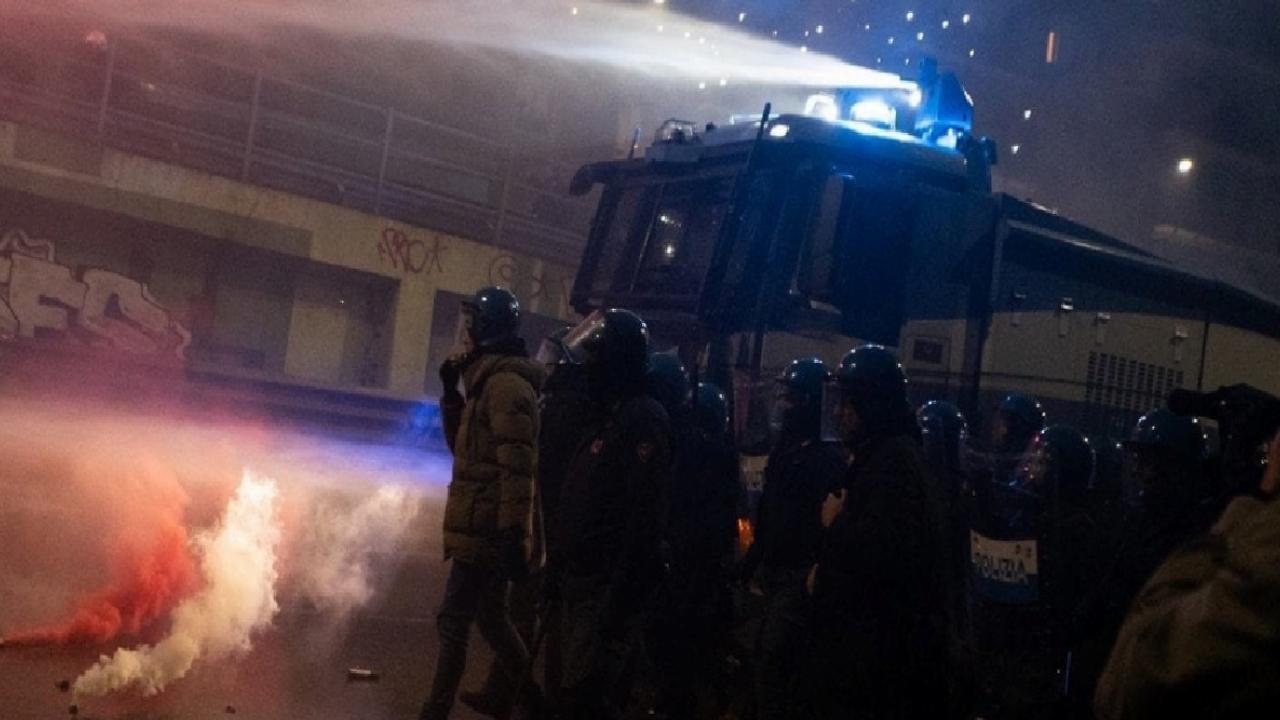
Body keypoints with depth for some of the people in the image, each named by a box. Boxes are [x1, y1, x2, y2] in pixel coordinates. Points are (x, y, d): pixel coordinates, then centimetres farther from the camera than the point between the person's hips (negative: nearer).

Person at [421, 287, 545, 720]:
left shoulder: (505, 384, -16)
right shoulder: (492, 382, 17)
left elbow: (517, 466, -24)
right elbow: (462, 445, 25)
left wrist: (514, 533, -28)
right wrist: (451, 392, 12)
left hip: (486, 527, -10)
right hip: (488, 526, 10)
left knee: (454, 622, -6)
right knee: (490, 616, 19)